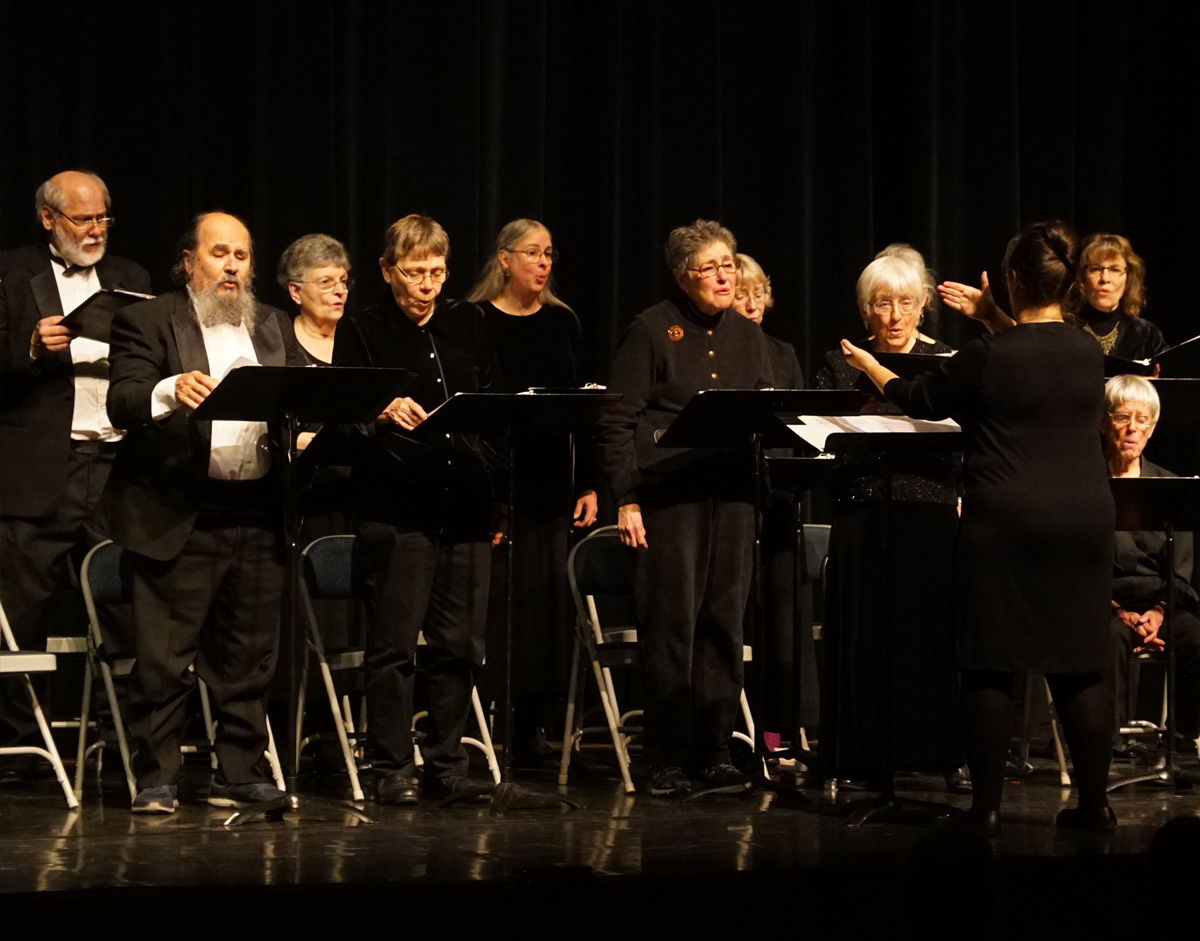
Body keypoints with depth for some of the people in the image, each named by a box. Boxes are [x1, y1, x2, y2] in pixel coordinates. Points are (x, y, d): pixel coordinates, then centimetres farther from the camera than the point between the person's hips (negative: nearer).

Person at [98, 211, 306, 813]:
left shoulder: (275, 328, 17)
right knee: (164, 660, -3)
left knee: (247, 658, 10)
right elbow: (122, 404, -12)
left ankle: (239, 775, 20)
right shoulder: (148, 322, 1)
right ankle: (156, 780, 6)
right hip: (179, 517, -5)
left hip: (257, 517, 5)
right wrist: (172, 391, -31)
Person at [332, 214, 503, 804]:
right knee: (393, 645, -4)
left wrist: (497, 496, 12)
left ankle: (447, 766, 14)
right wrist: (382, 412, -23)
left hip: (465, 510, 4)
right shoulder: (361, 332, 3)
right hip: (396, 511, -4)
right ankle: (392, 770, 2)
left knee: (459, 645, 6)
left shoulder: (469, 324, 14)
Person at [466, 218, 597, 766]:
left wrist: (587, 483, 8)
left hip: (550, 478, 4)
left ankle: (531, 730, 10)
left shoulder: (562, 322, 12)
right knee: (494, 597, -5)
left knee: (548, 596, 3)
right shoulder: (476, 321, -1)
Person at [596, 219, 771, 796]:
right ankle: (668, 760, 2)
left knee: (724, 621, 4)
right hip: (669, 490, -5)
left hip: (731, 490, 5)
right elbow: (617, 421, -3)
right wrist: (626, 499, -10)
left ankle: (713, 754, 11)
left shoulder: (746, 337, 17)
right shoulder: (652, 330, 1)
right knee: (671, 622, -5)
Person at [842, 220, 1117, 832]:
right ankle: (1094, 803, 11)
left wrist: (870, 367, 25)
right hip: (1083, 523, 4)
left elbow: (921, 401, 8)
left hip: (1005, 524, -4)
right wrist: (994, 321, 35)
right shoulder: (1090, 353, 3)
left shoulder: (985, 356, -9)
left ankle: (987, 805, 5)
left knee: (991, 667, 3)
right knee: (1079, 666, 9)